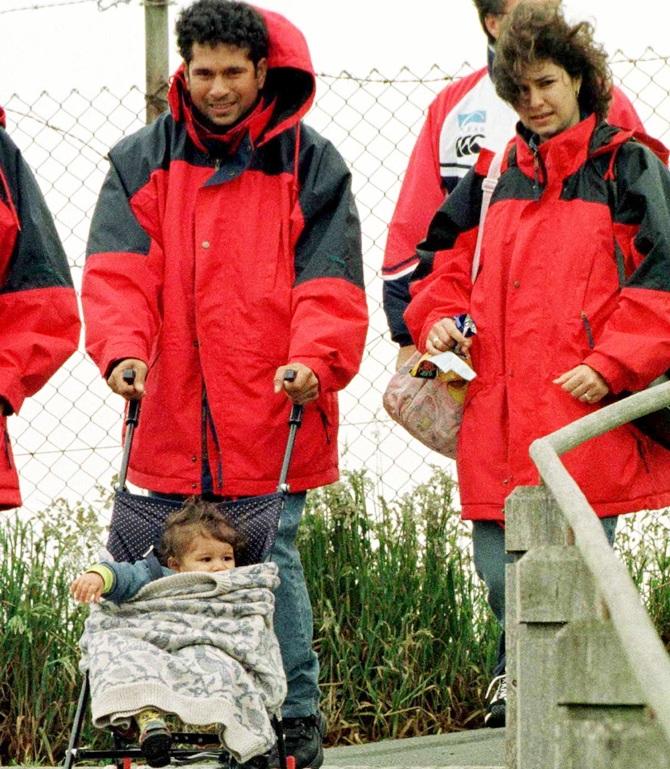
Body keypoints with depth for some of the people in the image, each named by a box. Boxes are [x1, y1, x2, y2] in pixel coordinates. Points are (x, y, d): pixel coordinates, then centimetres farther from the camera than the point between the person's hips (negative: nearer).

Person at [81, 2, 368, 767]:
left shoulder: (308, 164, 4)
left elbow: (330, 281, -2)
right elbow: (118, 273, -1)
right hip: (174, 418, 2)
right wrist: (122, 351, -19)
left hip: (271, 418, -2)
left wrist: (314, 360, -20)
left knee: (271, 560, -3)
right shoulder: (141, 162, 9)